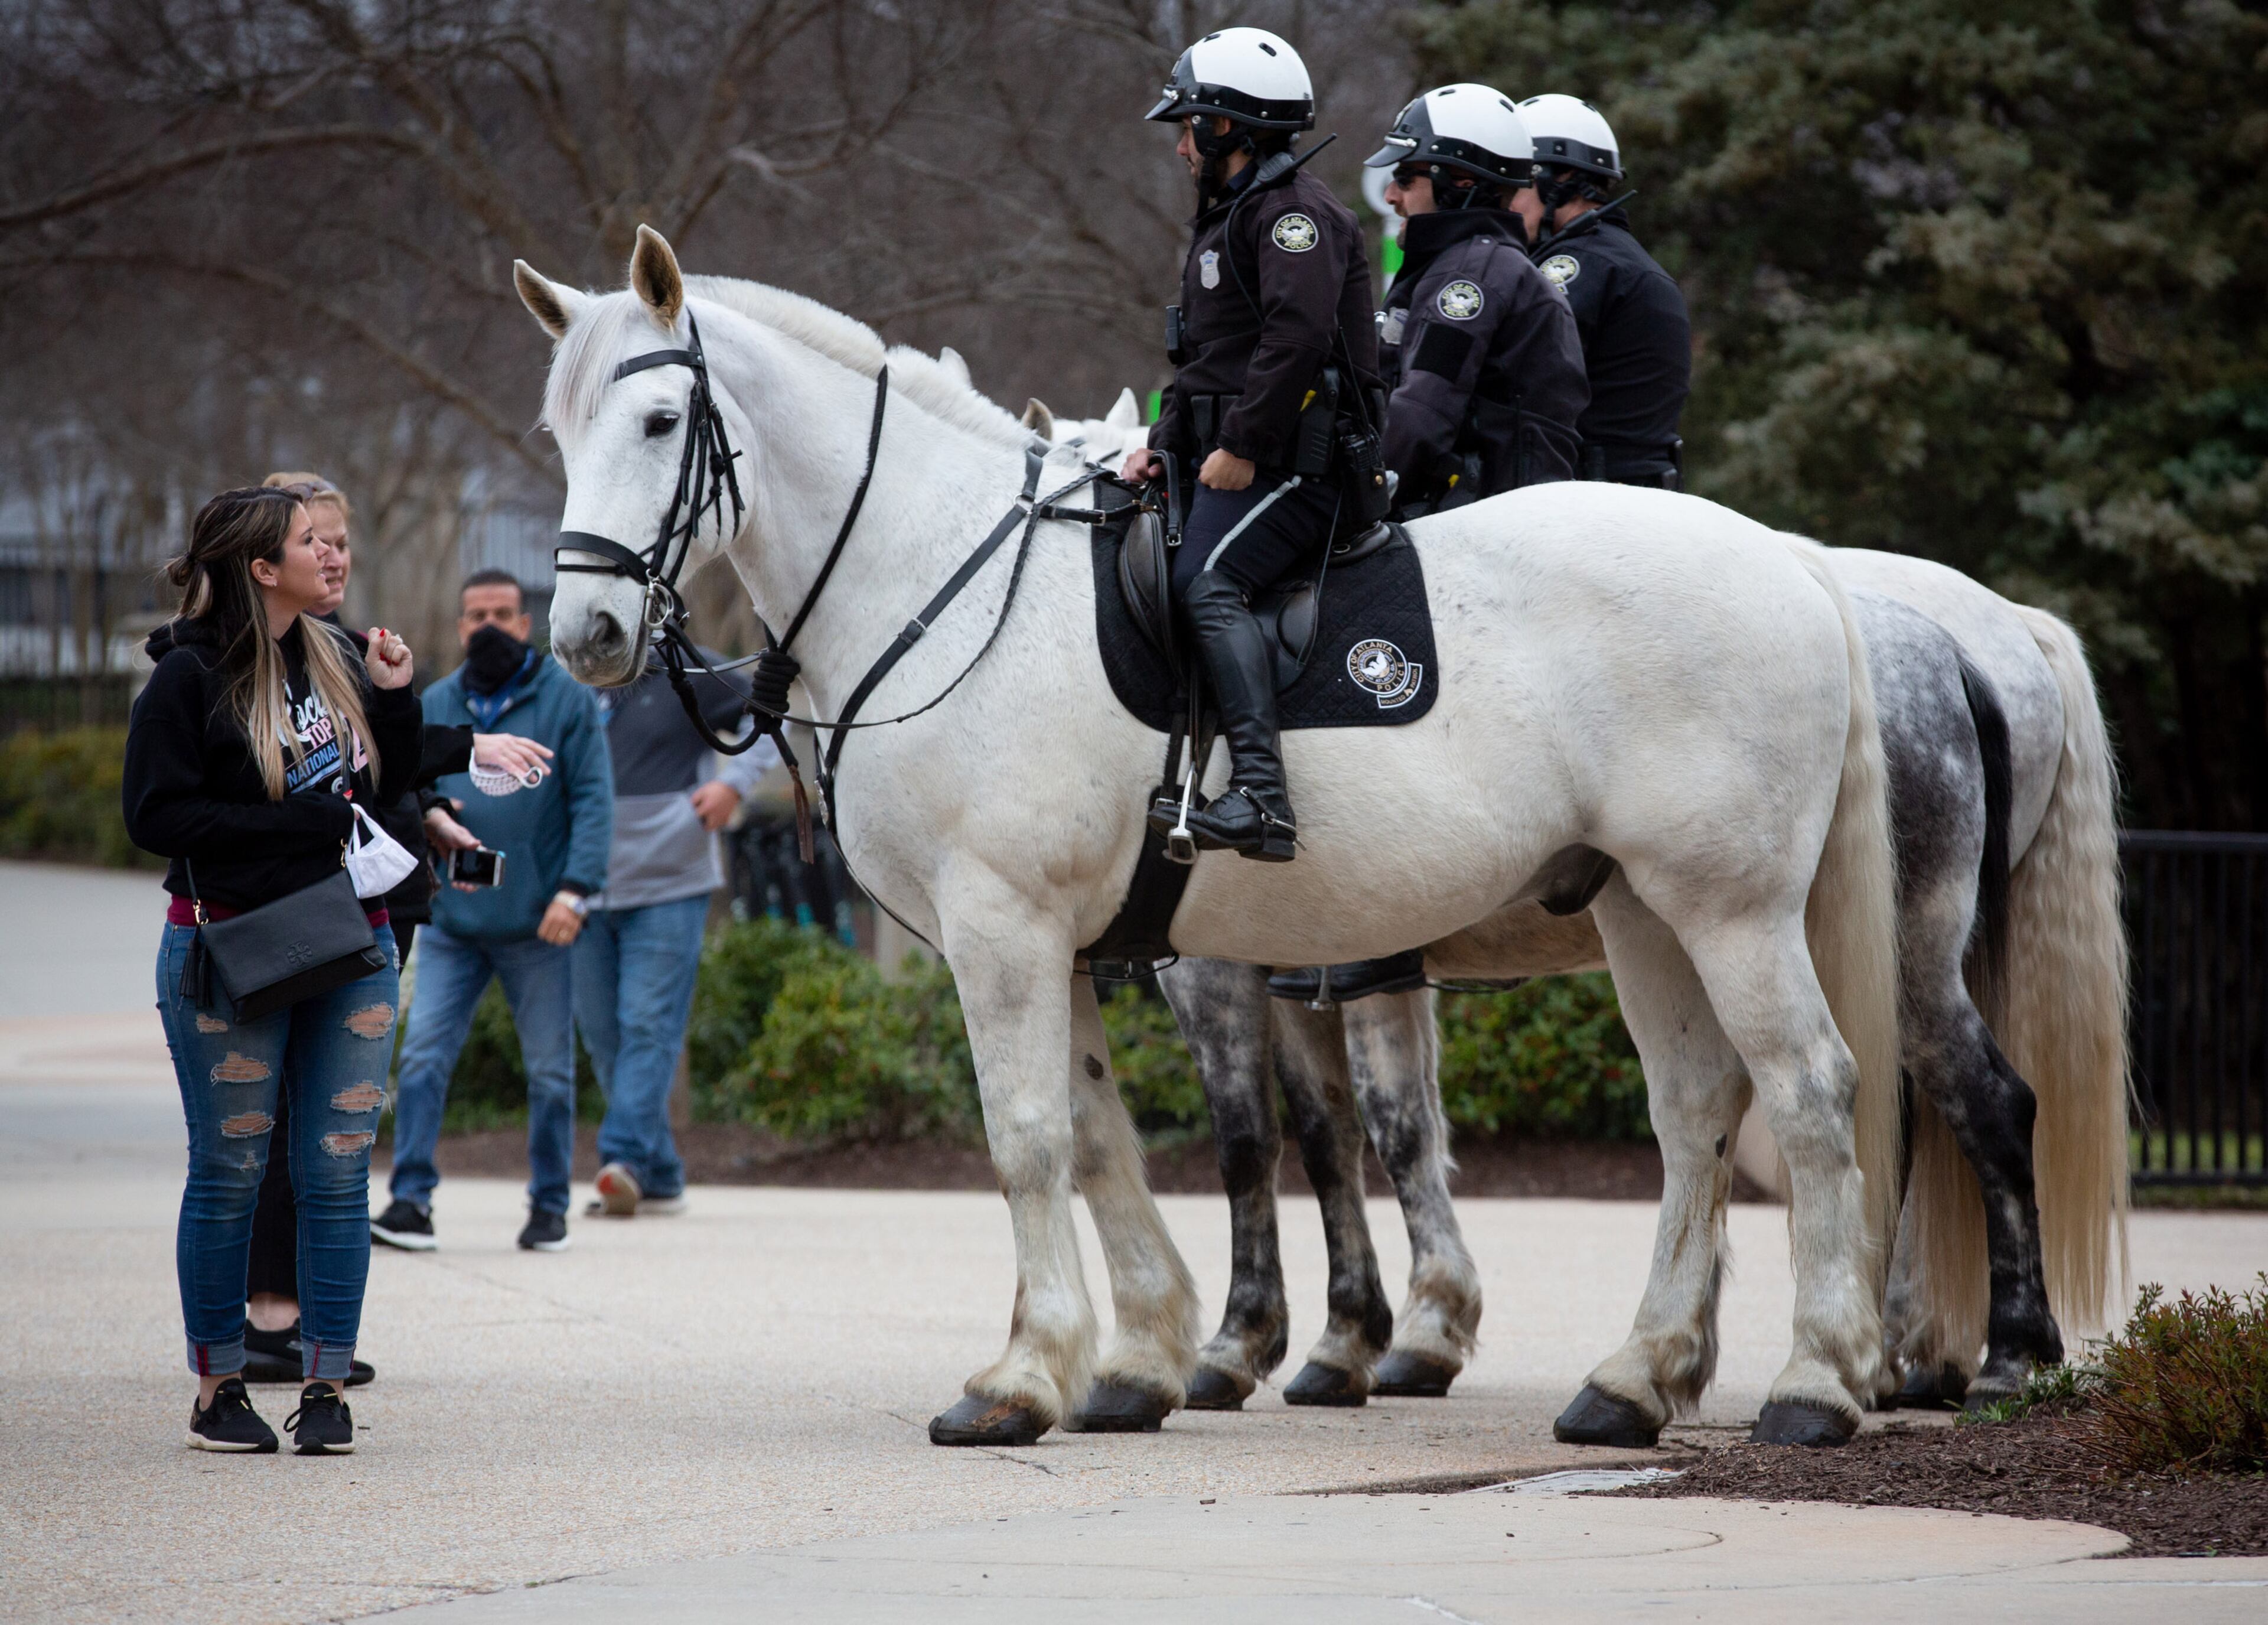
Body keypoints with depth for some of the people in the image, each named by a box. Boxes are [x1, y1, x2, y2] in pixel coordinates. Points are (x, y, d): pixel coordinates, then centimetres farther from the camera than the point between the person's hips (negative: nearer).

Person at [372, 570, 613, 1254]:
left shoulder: (566, 700, 0)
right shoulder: (436, 705, 11)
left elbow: (593, 800, -4)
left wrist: (575, 888, -15)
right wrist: (435, 825, -9)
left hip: (537, 927, -2)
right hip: (451, 920, 2)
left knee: (550, 1070, 5)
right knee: (424, 1055, -8)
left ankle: (549, 1207, 15)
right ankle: (412, 1198, -7)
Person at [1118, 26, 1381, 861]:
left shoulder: (1293, 209, -9)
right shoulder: (1225, 217, 26)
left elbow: (1297, 337, -23)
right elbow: (1198, 360, 27)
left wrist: (1241, 446, -24)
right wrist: (1163, 446, 12)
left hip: (1290, 466, -11)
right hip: (1231, 464, 11)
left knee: (1206, 581, -30)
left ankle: (1262, 797, -41)